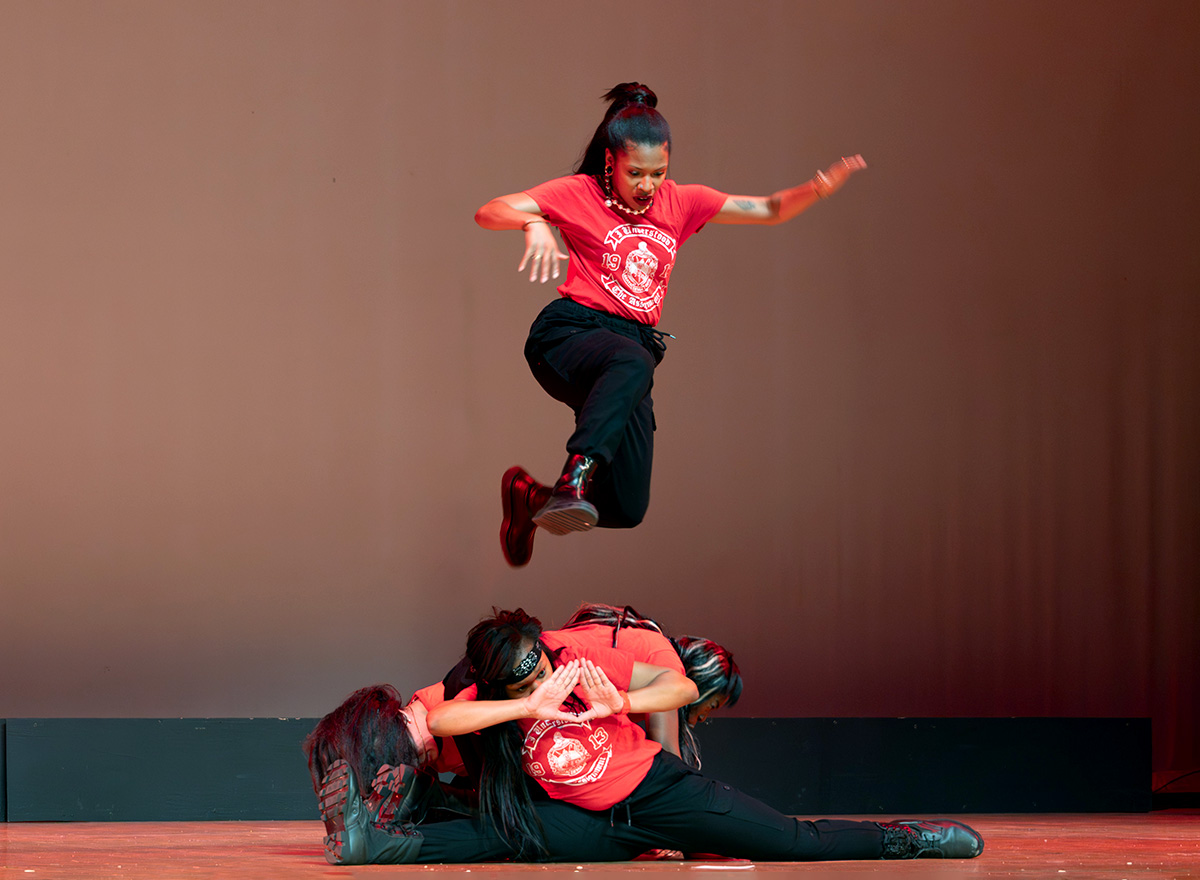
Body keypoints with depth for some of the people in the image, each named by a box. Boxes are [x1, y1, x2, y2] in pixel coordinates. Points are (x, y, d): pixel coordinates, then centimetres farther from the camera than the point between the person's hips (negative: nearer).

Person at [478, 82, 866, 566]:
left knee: (628, 509, -3)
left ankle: (529, 495, 25)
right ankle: (575, 478, -54)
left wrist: (818, 189, -4)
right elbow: (488, 213, -6)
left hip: (633, 352, 5)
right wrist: (533, 224, -28)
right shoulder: (580, 194, 3)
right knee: (633, 362, -42)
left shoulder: (681, 203, 16)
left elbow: (770, 210, 17)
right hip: (569, 336, -5)